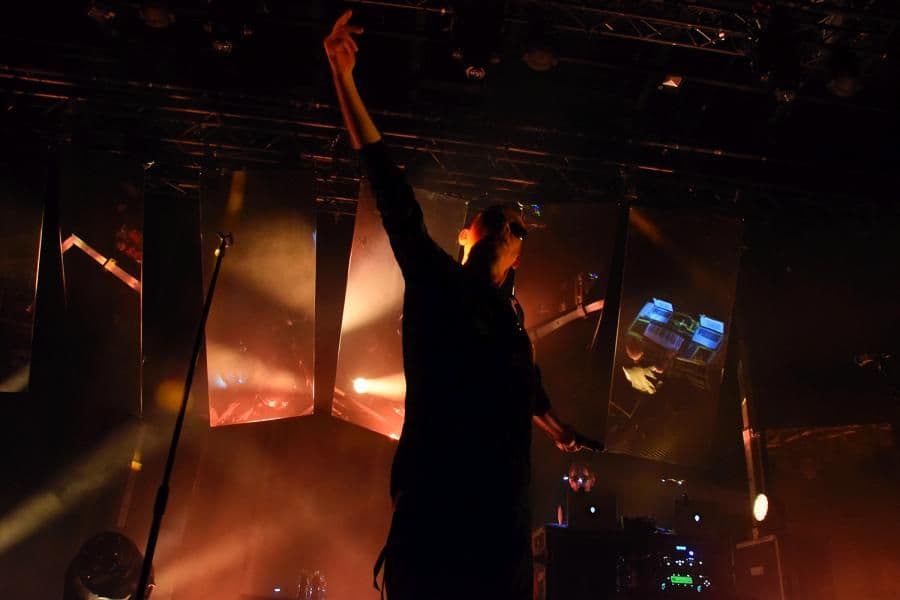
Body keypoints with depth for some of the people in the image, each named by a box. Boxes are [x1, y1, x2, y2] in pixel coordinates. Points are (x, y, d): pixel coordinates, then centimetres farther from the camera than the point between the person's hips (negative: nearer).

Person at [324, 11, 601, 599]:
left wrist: (554, 425, 52)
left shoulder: (511, 313, 16)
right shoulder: (434, 279, 2)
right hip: (433, 509, -5)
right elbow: (392, 195, -6)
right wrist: (344, 78, -11)